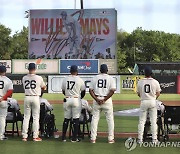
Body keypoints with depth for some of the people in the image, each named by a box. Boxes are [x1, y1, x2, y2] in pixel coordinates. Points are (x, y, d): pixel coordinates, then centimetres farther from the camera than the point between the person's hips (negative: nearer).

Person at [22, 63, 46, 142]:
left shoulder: (24, 78, 1)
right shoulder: (39, 78, -8)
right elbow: (44, 87, 5)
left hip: (27, 98, 3)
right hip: (35, 97, -3)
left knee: (26, 117, 8)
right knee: (36, 117, 3)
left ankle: (24, 136, 7)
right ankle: (35, 136, 4)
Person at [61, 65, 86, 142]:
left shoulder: (65, 79, 3)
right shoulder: (80, 80, -6)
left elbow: (63, 91, 11)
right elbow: (83, 92, 2)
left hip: (67, 100, 3)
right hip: (76, 100, -3)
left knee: (66, 118, 11)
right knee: (76, 119, 2)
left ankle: (63, 137, 12)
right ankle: (74, 138, 1)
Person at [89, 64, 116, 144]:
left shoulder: (95, 78, 7)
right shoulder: (110, 78, 1)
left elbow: (90, 90, -1)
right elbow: (112, 90, -11)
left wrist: (97, 99, -8)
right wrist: (104, 100, -12)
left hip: (97, 99, 2)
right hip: (107, 101, -2)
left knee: (94, 118, 7)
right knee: (110, 119, 7)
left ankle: (93, 138, 5)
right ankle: (110, 138, 6)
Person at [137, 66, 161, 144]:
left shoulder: (140, 82, -3)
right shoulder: (155, 82, -5)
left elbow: (139, 94, 5)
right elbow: (158, 93, 1)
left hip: (143, 102, 1)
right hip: (152, 101, -1)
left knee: (141, 121, 6)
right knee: (153, 121, 5)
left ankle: (140, 139, 4)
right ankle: (154, 139, 5)